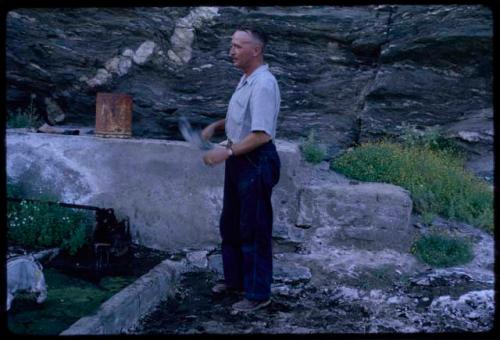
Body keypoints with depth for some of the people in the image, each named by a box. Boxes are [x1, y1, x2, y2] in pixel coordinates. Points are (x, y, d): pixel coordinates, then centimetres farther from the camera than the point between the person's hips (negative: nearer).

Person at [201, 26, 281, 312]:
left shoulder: (264, 84, -21)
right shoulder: (246, 79, 10)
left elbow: (262, 134, -27)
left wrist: (227, 152, -28)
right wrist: (216, 126, 8)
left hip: (256, 163, -10)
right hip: (238, 160, 10)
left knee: (254, 230, 1)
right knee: (230, 224, 19)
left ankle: (258, 293, 15)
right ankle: (235, 279, 36)